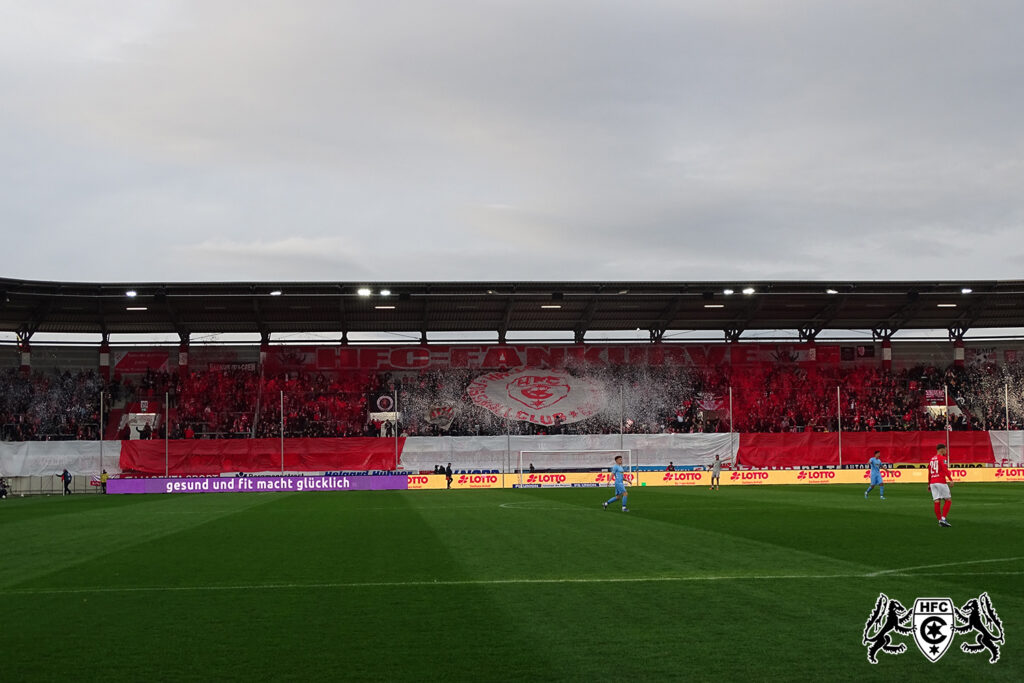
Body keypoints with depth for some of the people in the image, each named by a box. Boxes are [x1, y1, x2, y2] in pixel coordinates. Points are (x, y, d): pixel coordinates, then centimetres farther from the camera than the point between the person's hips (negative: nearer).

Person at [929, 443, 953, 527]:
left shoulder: (931, 459, 18)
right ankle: (943, 519, -10)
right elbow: (945, 469, -18)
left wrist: (929, 484, 29)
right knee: (948, 500, 0)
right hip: (941, 482, -7)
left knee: (937, 502, 2)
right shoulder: (942, 458, -4)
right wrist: (950, 480, -24)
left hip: (932, 482, 7)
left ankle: (939, 520, -1)